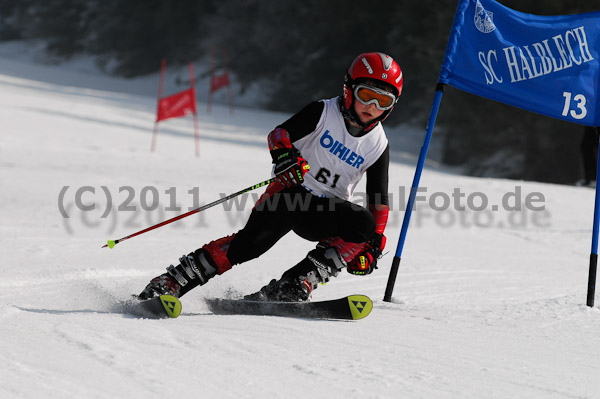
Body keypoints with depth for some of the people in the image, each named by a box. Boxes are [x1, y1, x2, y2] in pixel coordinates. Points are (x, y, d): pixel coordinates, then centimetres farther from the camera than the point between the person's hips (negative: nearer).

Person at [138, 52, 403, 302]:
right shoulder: (323, 113, -2)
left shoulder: (378, 146, 5)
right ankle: (174, 280, -25)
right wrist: (284, 153, -33)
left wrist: (374, 243, -4)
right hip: (293, 191, -3)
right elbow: (279, 134, -10)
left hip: (324, 213, 3)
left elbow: (379, 199, 8)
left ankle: (298, 283, -30)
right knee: (255, 239, -29)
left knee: (364, 223, -28)